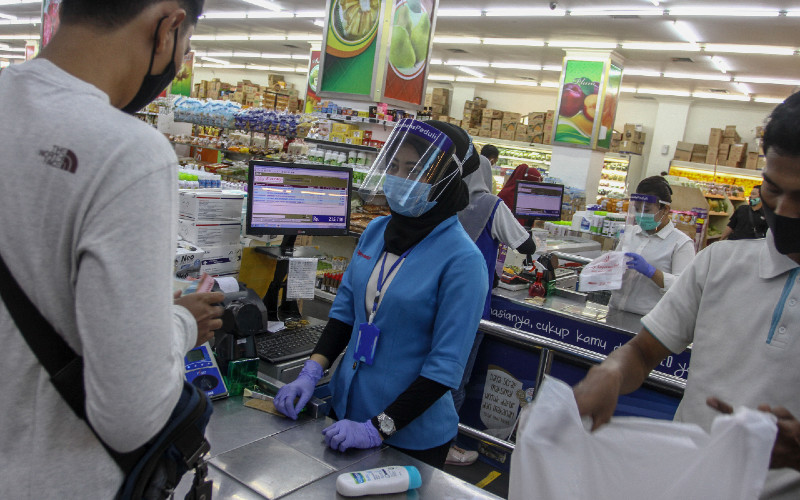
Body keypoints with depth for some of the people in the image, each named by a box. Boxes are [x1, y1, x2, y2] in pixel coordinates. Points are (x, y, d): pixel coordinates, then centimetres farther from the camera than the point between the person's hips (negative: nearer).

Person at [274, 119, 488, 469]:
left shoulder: (461, 260, -20)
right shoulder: (376, 231, -2)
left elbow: (446, 365, -20)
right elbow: (344, 310, 6)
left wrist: (378, 428, -22)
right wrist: (311, 373, -6)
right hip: (346, 410, 6)